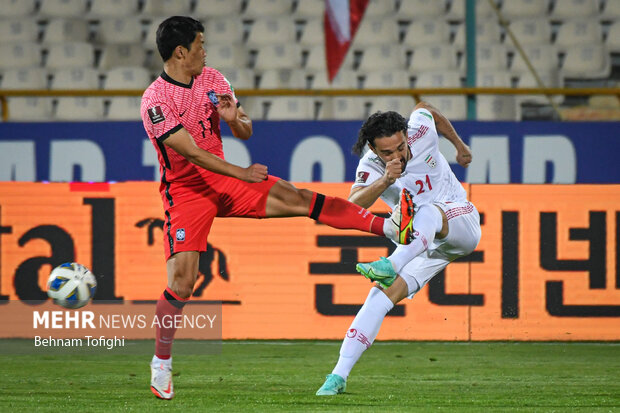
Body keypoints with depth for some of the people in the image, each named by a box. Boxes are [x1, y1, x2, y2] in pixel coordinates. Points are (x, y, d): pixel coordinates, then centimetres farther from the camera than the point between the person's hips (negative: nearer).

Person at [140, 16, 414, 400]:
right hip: (185, 191, -5)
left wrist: (234, 117, -16)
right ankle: (161, 362, 3)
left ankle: (391, 227, -20)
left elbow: (246, 133, 8)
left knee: (294, 197, -13)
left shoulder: (212, 79, 3)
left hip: (221, 177, 5)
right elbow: (190, 152, -24)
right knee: (181, 282, -14)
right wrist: (241, 173, -30)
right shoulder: (155, 100, -17)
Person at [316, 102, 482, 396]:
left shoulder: (422, 130, -15)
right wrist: (385, 181, -50)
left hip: (461, 223, -2)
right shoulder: (370, 167, -16)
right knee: (385, 292, -17)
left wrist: (459, 145, 24)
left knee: (428, 212, -37)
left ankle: (391, 265, -65)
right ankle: (340, 375, -16)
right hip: (417, 241, 2)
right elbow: (353, 205, -34)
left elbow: (426, 109, 11)